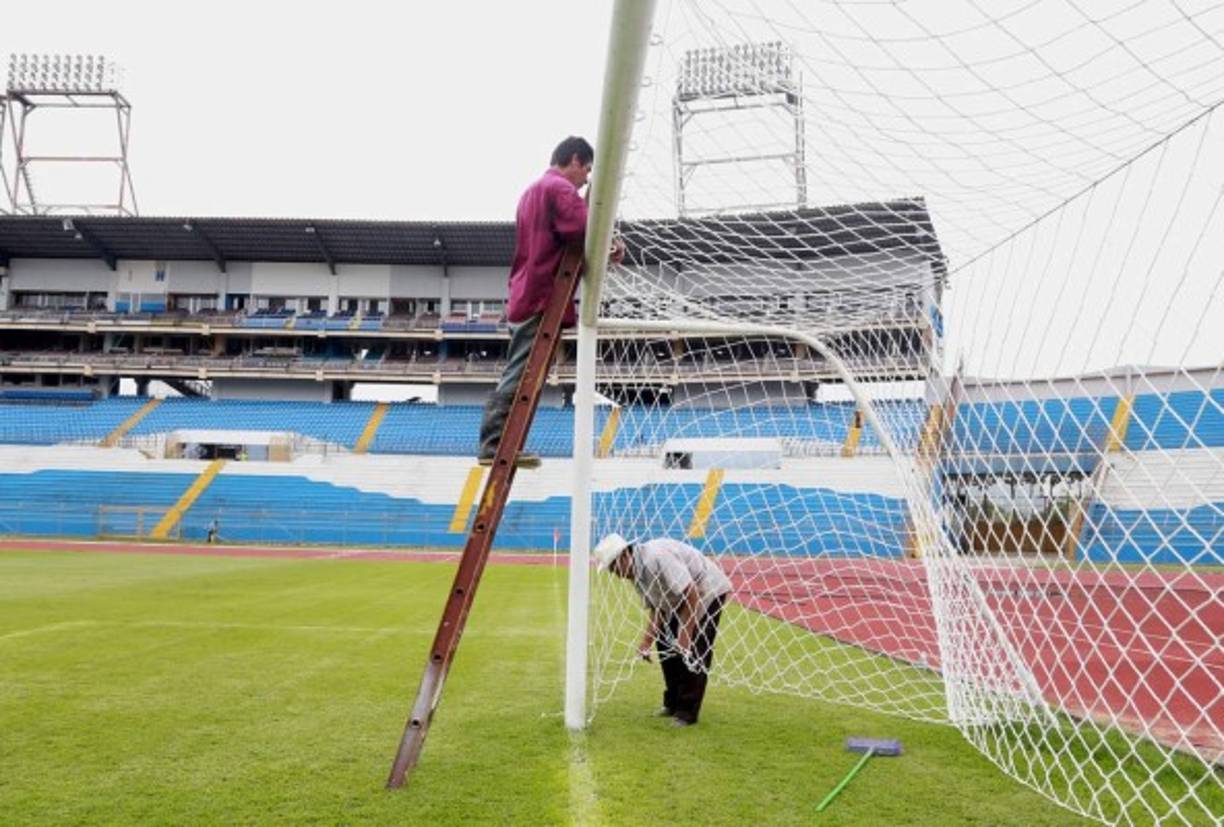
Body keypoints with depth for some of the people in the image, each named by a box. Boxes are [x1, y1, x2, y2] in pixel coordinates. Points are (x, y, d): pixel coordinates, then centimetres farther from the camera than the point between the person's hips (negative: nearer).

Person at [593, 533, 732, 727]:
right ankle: (673, 702, 21)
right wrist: (646, 642, -7)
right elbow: (655, 609, 5)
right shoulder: (636, 574, -2)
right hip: (680, 599, 10)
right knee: (665, 642, 8)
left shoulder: (656, 557, -32)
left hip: (709, 590, -9)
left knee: (695, 651, -13)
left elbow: (692, 593, -33)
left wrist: (685, 633, -30)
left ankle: (687, 712, -3)